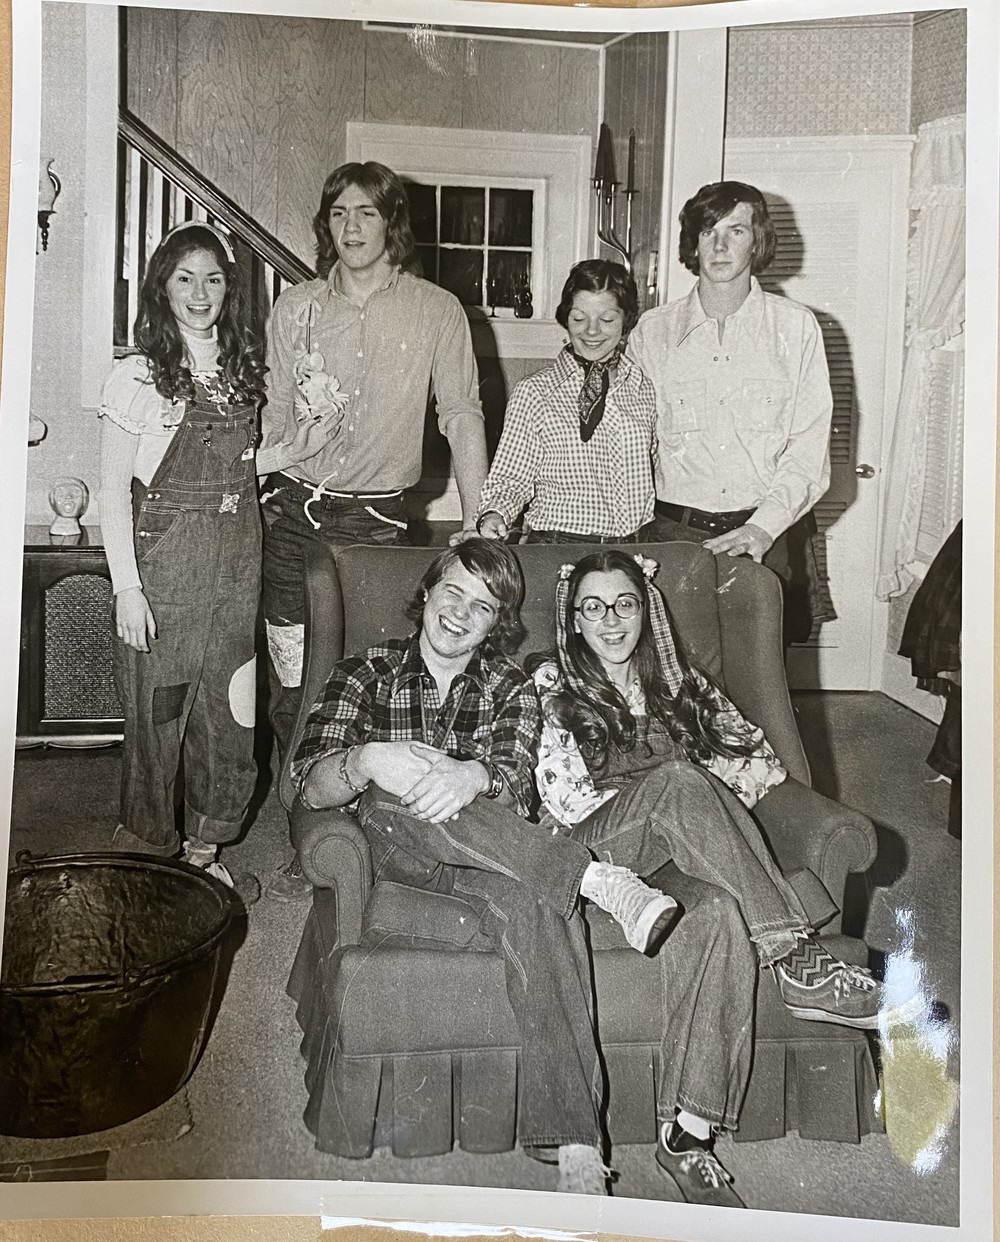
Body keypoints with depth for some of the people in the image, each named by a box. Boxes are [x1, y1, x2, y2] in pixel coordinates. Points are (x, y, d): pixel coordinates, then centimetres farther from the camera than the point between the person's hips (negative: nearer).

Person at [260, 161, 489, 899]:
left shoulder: (436, 312, 2)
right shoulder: (296, 308, 9)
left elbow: (463, 416, 1)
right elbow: (273, 413, 14)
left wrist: (477, 524, -4)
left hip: (379, 520, -2)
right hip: (293, 514, 3)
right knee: (295, 691, 3)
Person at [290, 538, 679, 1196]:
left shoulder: (511, 687, 18)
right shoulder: (366, 674, 15)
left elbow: (517, 783, -3)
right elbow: (309, 786, 0)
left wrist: (474, 776, -29)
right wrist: (368, 760, -24)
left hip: (498, 859, 0)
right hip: (394, 848, 0)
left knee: (533, 904, -37)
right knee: (388, 797, -36)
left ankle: (576, 1150, -45)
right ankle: (596, 878, -41)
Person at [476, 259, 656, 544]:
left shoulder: (644, 390, 10)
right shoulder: (534, 392, 0)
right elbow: (511, 477, 1)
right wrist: (494, 515, -17)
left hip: (628, 549, 2)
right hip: (553, 549, -2)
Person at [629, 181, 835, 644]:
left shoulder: (795, 327, 5)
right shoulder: (652, 331, 9)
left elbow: (809, 453, 1)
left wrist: (762, 528, -12)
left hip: (769, 541, 0)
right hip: (673, 536, 1)